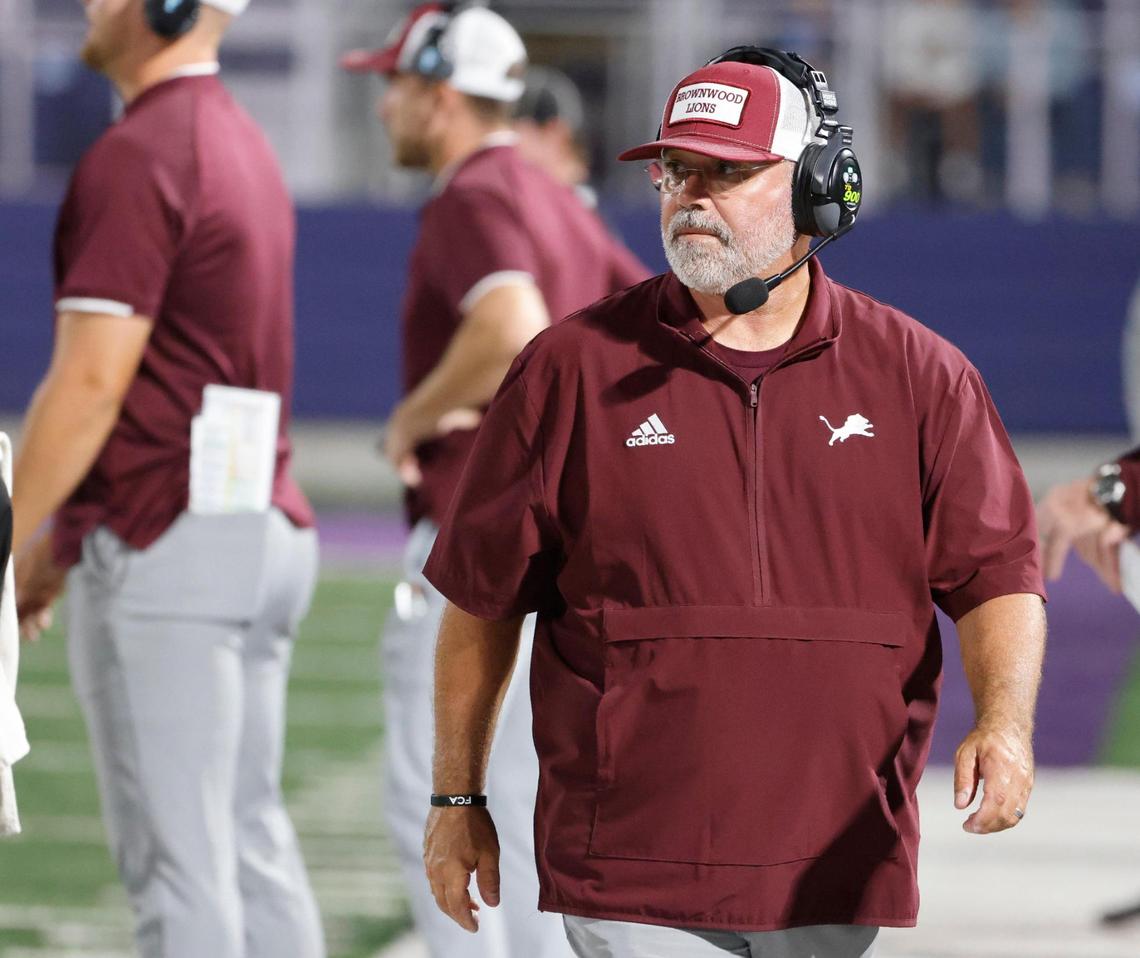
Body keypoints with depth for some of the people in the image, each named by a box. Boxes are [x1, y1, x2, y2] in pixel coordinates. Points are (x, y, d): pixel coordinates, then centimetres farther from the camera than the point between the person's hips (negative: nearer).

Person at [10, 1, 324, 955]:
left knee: (177, 858, -6)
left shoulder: (137, 157, -14)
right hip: (263, 528, 9)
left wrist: (8, 547, -12)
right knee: (251, 842, 12)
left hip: (166, 553, -9)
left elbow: (90, 382, -18)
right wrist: (62, 536, 23)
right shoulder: (242, 144, 16)